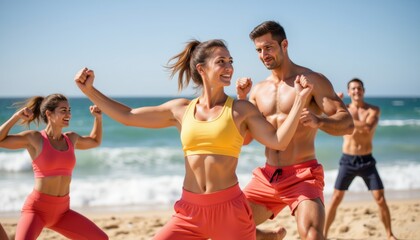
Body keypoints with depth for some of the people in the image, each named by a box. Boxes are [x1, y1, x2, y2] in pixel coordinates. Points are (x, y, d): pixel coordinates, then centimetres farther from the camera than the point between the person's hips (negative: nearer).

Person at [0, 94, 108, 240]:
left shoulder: (71, 138, 8)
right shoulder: (34, 138, -6)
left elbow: (95, 141, 27)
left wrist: (98, 117, 13)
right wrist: (17, 116, -13)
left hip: (61, 211, 6)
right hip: (36, 209, -5)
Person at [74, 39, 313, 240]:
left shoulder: (242, 109, 0)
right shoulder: (181, 109, 7)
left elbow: (278, 141, -9)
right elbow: (127, 116, 14)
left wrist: (300, 99, -17)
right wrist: (89, 90, 10)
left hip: (230, 208, -3)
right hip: (190, 211, 3)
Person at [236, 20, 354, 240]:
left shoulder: (312, 80, -4)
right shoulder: (258, 90, 12)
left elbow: (347, 123, -12)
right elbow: (244, 139, 11)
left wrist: (319, 121, -33)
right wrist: (241, 99, -2)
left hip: (304, 175, -6)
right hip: (267, 177, 6)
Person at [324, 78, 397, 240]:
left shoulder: (374, 110, -2)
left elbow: (368, 128, -21)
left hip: (367, 161, 0)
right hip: (347, 161, 0)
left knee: (381, 199, -1)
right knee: (336, 199, -1)